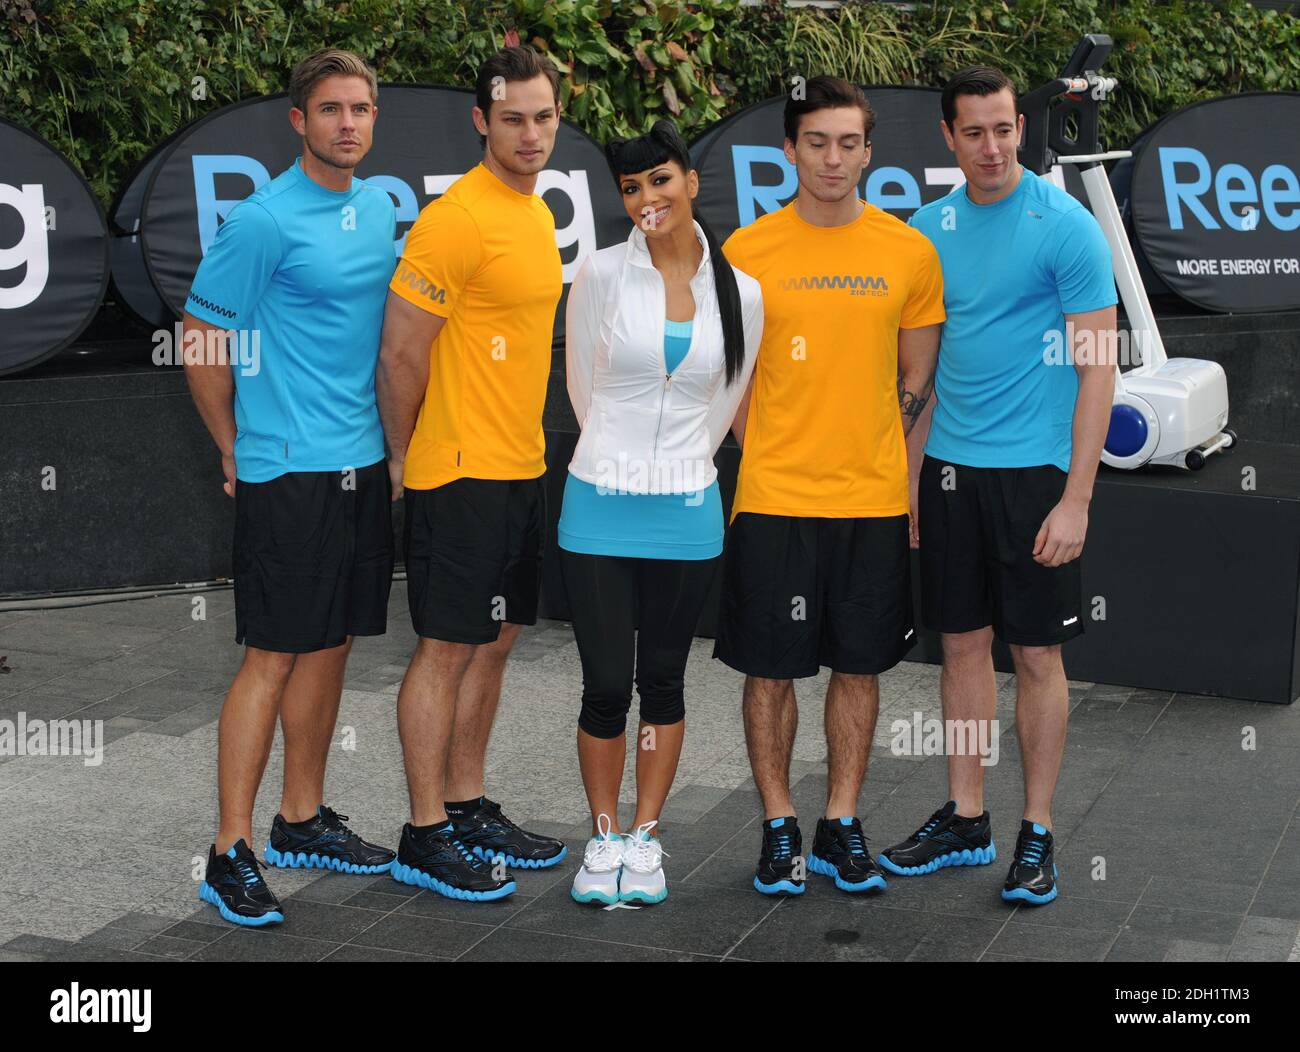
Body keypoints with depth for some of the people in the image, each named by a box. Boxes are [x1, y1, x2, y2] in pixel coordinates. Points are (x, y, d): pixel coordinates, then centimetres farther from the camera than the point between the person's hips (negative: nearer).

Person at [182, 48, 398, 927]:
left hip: (362, 464, 7)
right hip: (287, 469, -7)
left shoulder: (380, 208, 10)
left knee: (330, 645, 13)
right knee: (273, 657, -5)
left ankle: (303, 821, 26)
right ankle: (231, 853, 3)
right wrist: (236, 450, -3)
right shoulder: (265, 221, -13)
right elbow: (200, 337, -9)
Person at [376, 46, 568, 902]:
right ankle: (425, 837, 8)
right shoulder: (455, 220, -17)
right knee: (447, 649, -1)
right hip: (462, 473, -9)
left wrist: (524, 442, 18)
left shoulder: (538, 213, 12)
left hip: (523, 469, 9)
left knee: (495, 643, 14)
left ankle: (469, 808, 26)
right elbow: (400, 356, -16)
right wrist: (404, 460, -6)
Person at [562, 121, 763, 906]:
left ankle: (645, 837, 24)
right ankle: (605, 837, 20)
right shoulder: (603, 274, -3)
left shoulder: (740, 292, 1)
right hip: (600, 511, -1)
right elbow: (583, 384, 7)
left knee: (664, 681, 11)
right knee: (606, 686, 2)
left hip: (687, 516, 1)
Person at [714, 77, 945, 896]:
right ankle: (779, 828, 18)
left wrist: (874, 458, 4)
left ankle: (841, 828, 22)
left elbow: (916, 381, 10)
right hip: (772, 497, -1)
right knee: (771, 669, 4)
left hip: (874, 498, 1)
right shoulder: (747, 250, -1)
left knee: (859, 668, 9)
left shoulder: (910, 252, 2)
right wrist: (771, 457, 0)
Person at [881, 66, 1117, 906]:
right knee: (963, 644, 11)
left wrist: (1075, 498, -15)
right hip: (948, 467, 5)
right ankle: (966, 821, 23)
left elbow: (1098, 368, -10)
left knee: (1037, 653, 3)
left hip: (1033, 470, -5)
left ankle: (1038, 835, 14)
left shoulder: (1066, 225, -9)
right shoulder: (929, 228, 7)